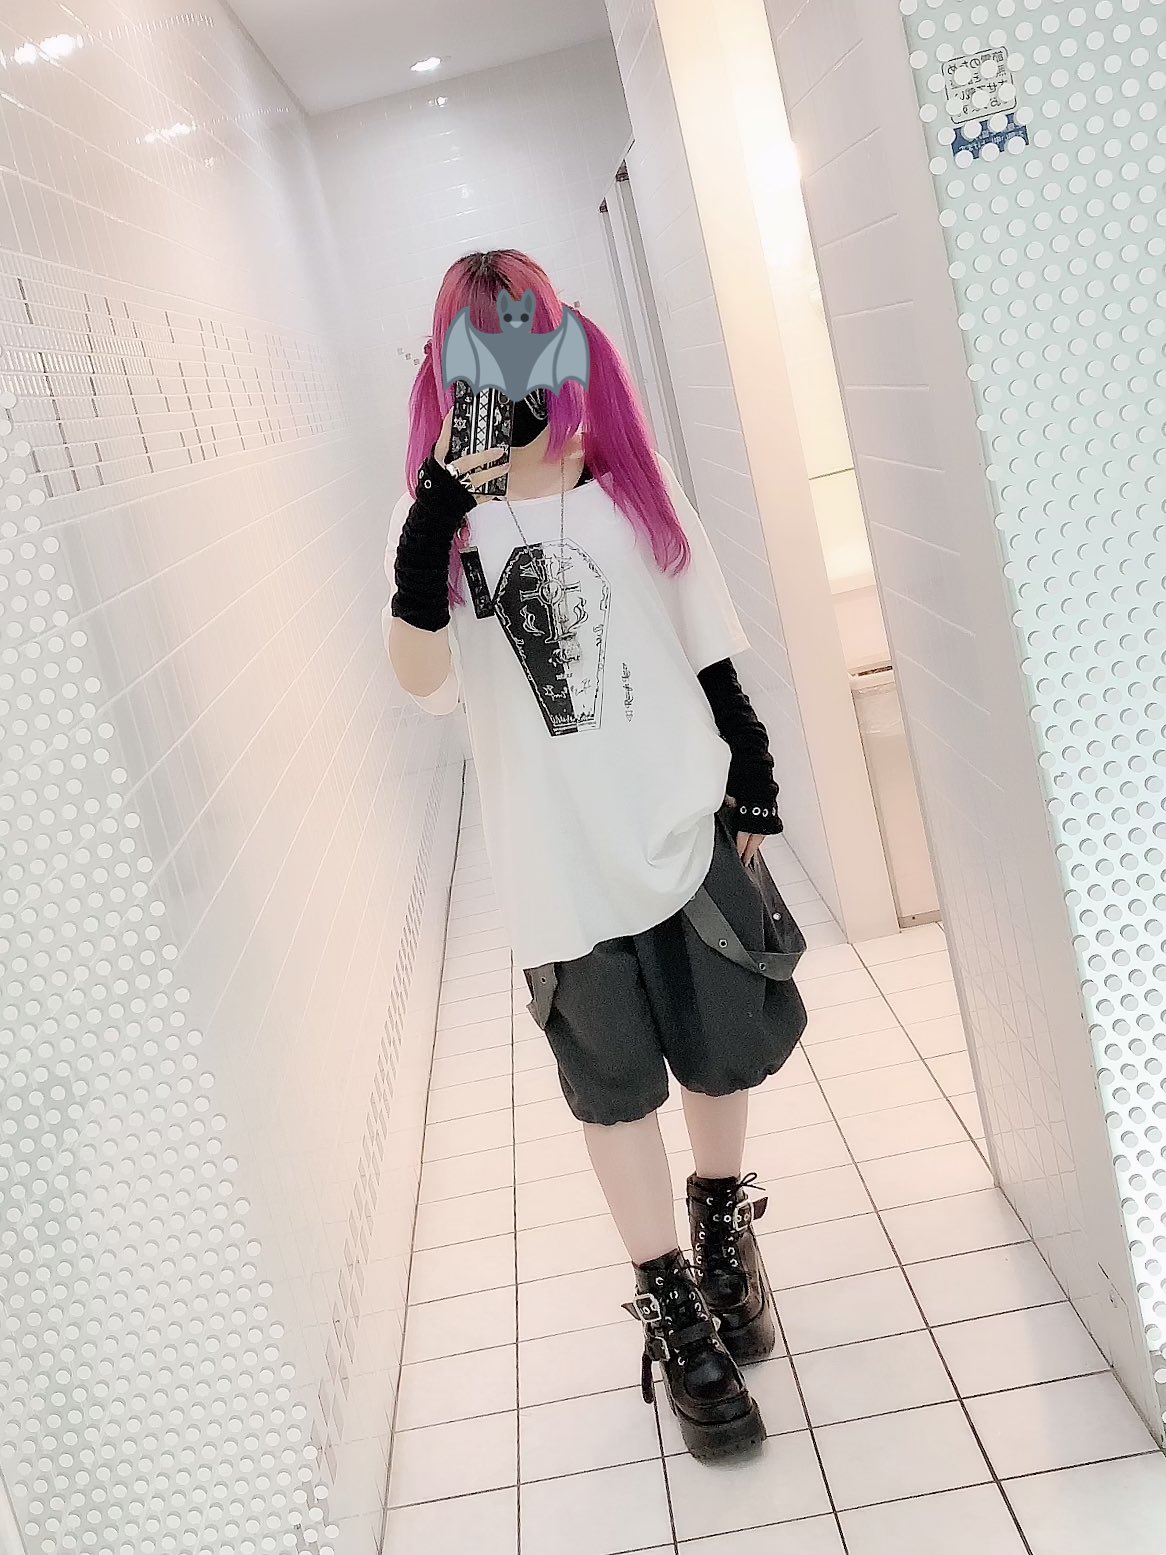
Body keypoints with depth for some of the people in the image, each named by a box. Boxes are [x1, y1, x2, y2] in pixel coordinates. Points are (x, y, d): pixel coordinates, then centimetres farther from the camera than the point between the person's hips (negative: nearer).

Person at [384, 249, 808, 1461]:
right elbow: (418, 673, -22)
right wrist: (439, 516, -35)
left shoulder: (635, 490, 3)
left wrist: (754, 789, 8)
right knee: (613, 1085, 9)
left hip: (687, 823, 3)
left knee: (726, 1048, 15)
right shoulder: (443, 519, -5)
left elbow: (709, 654, 9)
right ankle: (674, 1312, 27)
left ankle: (724, 1228, 44)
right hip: (561, 859, -2)